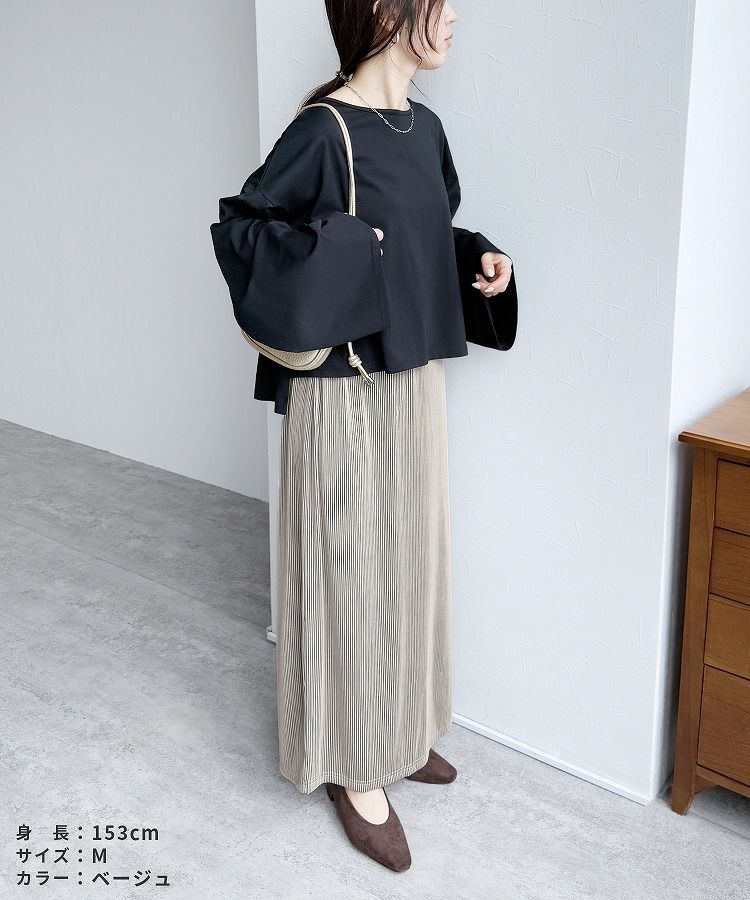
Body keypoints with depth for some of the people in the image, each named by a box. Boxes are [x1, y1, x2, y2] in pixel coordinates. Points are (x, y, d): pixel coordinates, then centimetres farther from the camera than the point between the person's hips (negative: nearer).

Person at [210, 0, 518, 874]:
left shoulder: (423, 126, 9)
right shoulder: (325, 129, -15)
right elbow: (237, 226, -12)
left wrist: (479, 257, 2)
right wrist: (337, 245, -21)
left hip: (414, 377, 8)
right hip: (347, 390, -8)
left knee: (409, 555, 17)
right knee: (351, 566, 3)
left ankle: (399, 730, 36)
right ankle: (354, 767, 21)